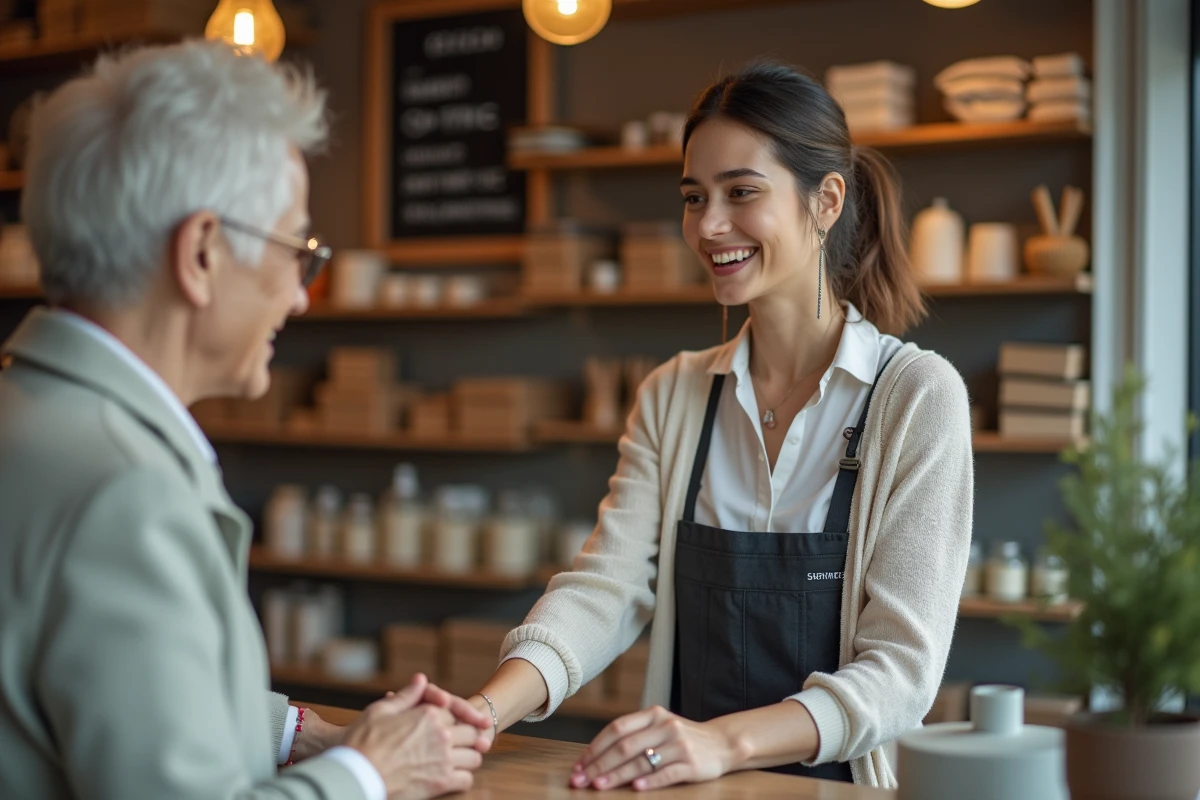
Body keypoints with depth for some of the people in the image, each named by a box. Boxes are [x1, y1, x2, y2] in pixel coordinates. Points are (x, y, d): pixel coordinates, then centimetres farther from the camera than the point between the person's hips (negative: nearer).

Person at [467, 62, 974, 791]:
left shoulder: (917, 396, -3)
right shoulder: (673, 396, 11)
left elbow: (902, 665, -10)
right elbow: (608, 587, 0)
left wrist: (725, 740, -25)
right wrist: (485, 711, -18)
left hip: (839, 786, -3)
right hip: (686, 791, 3)